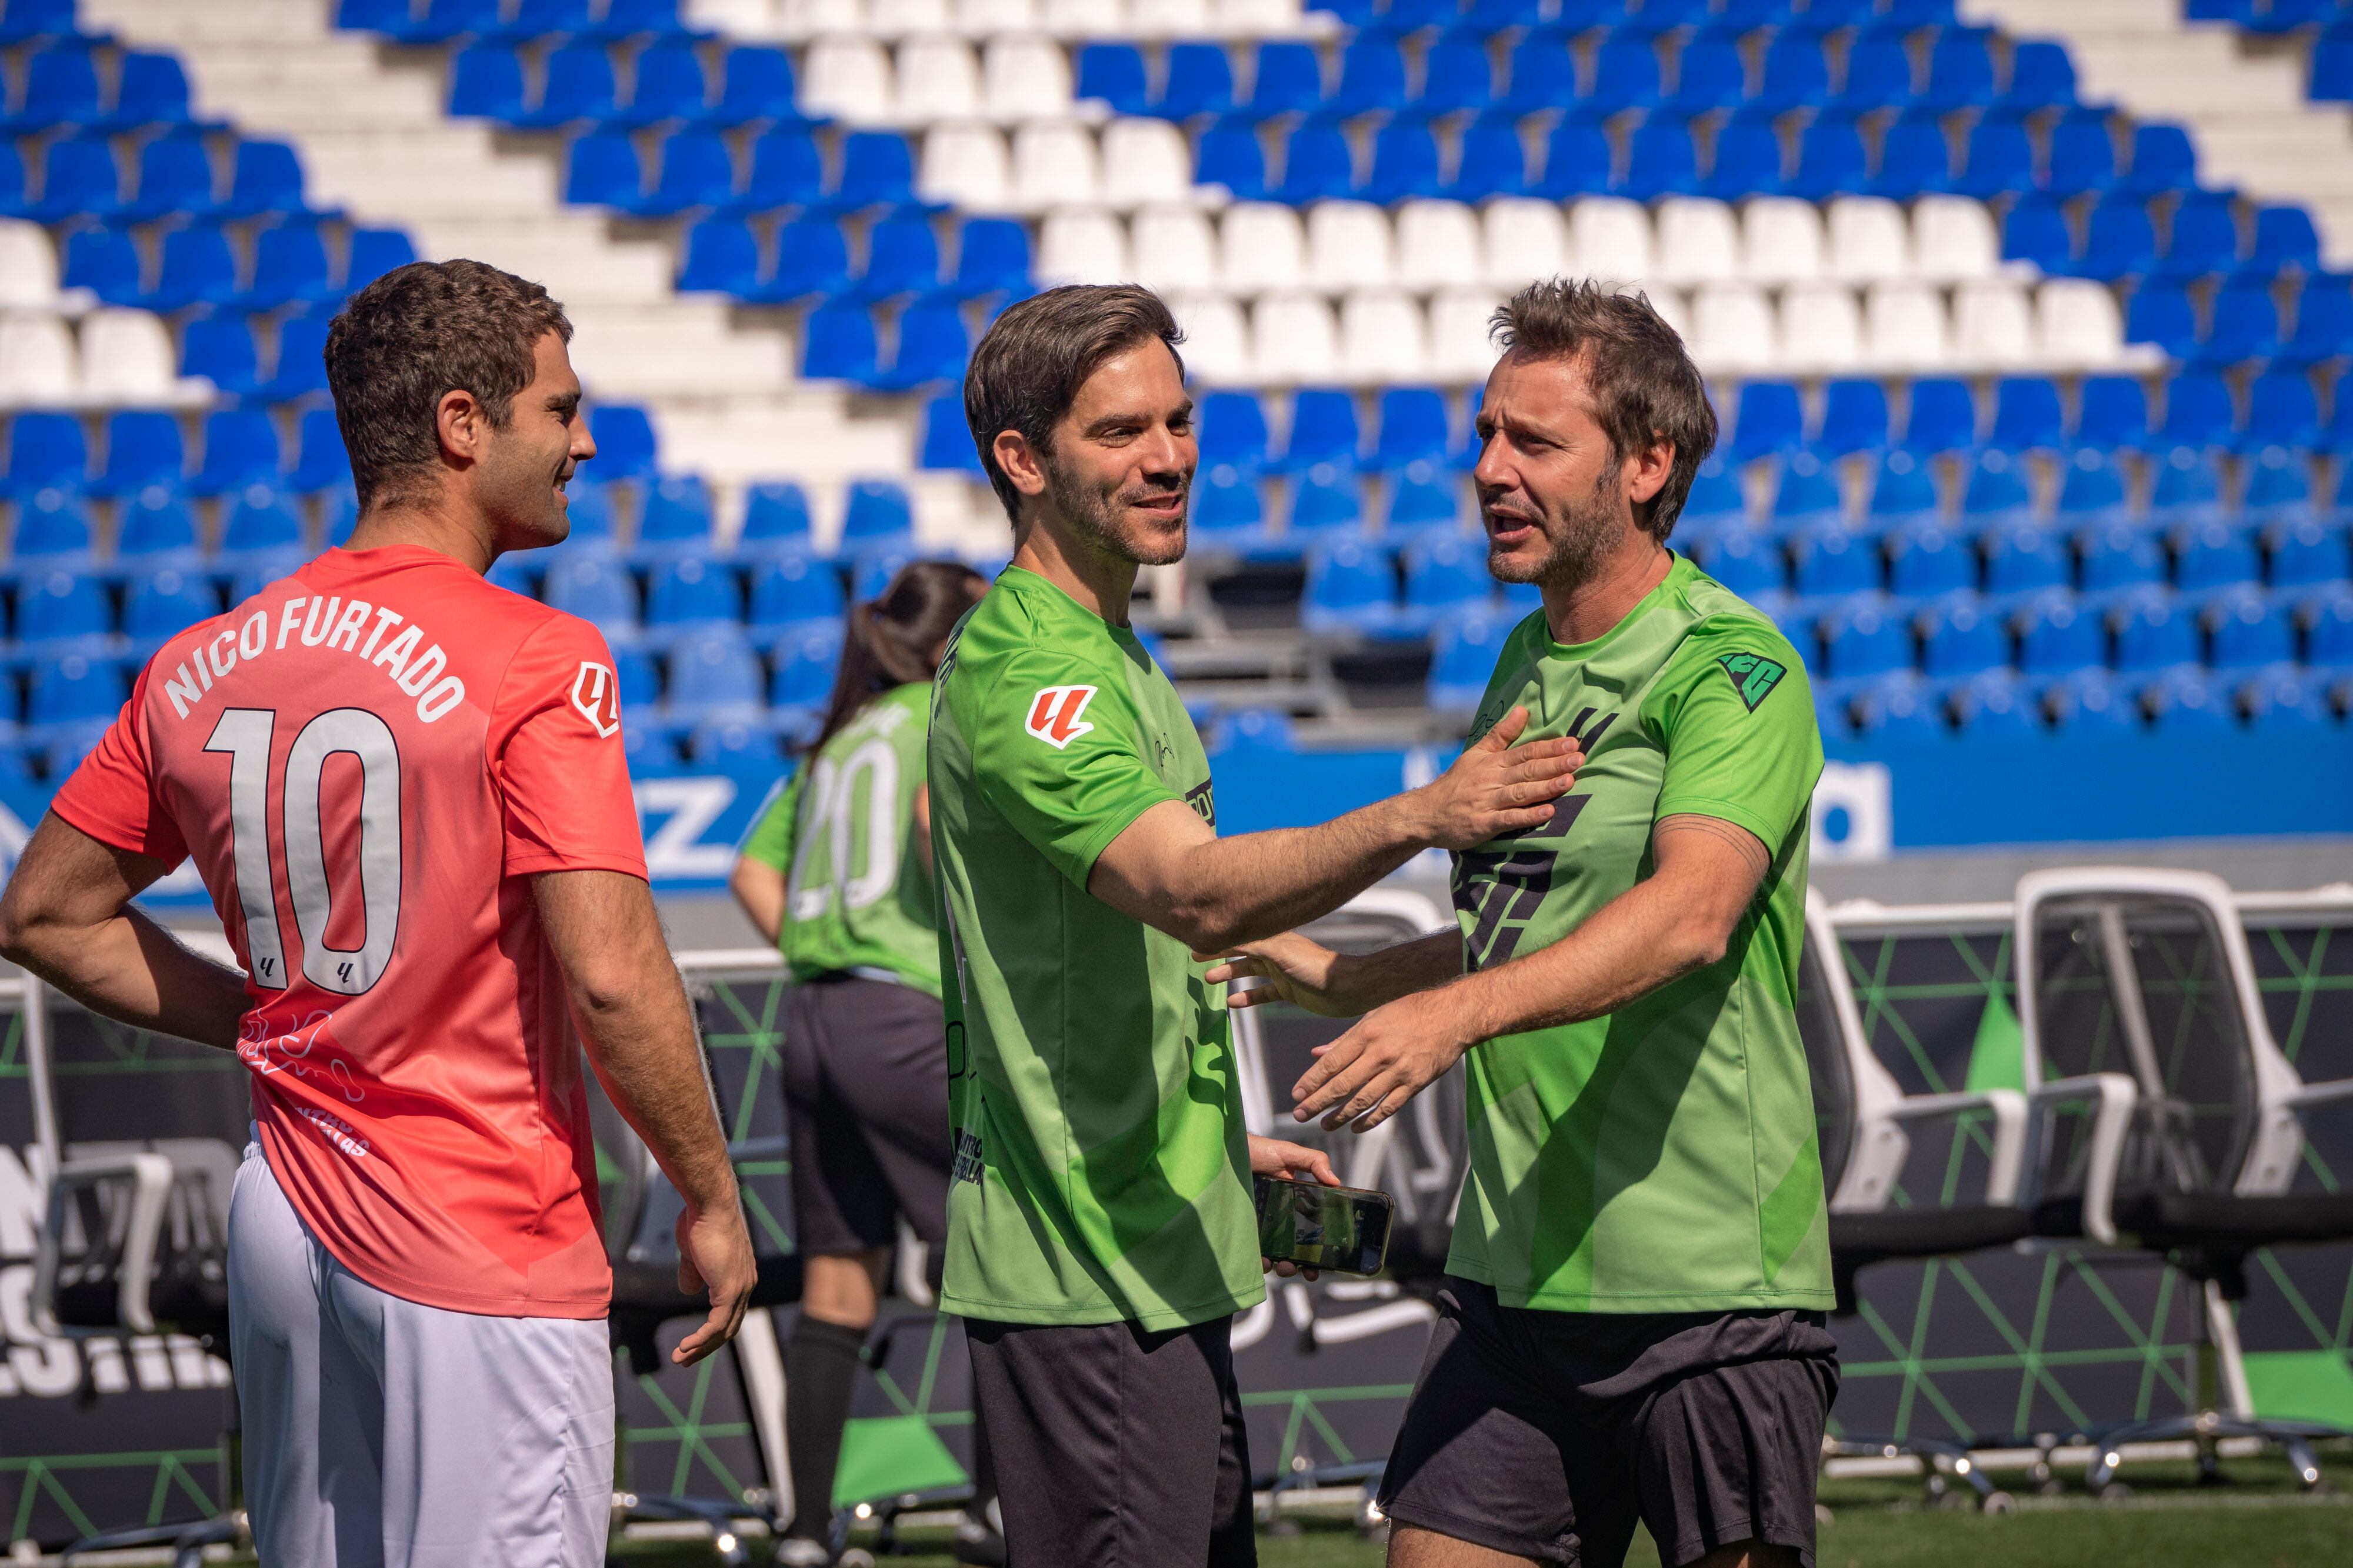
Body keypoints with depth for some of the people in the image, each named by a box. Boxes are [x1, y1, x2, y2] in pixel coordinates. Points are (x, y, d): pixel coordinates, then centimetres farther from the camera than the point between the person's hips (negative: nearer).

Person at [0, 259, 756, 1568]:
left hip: (287, 1217, 7)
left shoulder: (200, 670, 6)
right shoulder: (539, 666, -14)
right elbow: (612, 975, -19)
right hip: (490, 1252, -7)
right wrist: (712, 1197, -6)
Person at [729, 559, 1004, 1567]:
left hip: (815, 1019, 8)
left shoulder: (840, 739, 21)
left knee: (837, 1288, 9)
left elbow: (755, 873, 18)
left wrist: (819, 960, 13)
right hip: (908, 1019, -8)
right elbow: (940, 805, -20)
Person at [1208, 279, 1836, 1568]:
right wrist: (1342, 979, 20)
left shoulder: (1734, 670, -11)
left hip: (1708, 1281, -7)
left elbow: (1690, 915, -28)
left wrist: (1458, 1010, -39)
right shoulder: (1525, 664, 15)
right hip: (1513, 1268, 7)